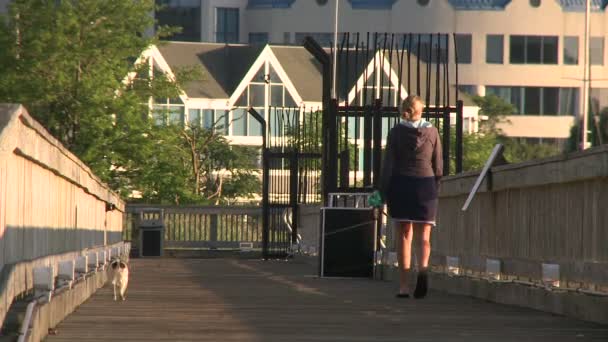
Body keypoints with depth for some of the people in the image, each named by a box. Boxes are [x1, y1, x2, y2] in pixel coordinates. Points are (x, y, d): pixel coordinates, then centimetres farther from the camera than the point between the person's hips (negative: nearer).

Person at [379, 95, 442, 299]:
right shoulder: (432, 132, 4)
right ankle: (423, 267, -28)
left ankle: (404, 285, 2)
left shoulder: (395, 133, -1)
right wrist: (435, 189, 17)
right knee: (423, 236, 3)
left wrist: (383, 192, -2)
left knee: (404, 236, 6)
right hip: (425, 185, 1)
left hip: (400, 185, -1)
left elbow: (388, 164, -4)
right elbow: (438, 166, 6)